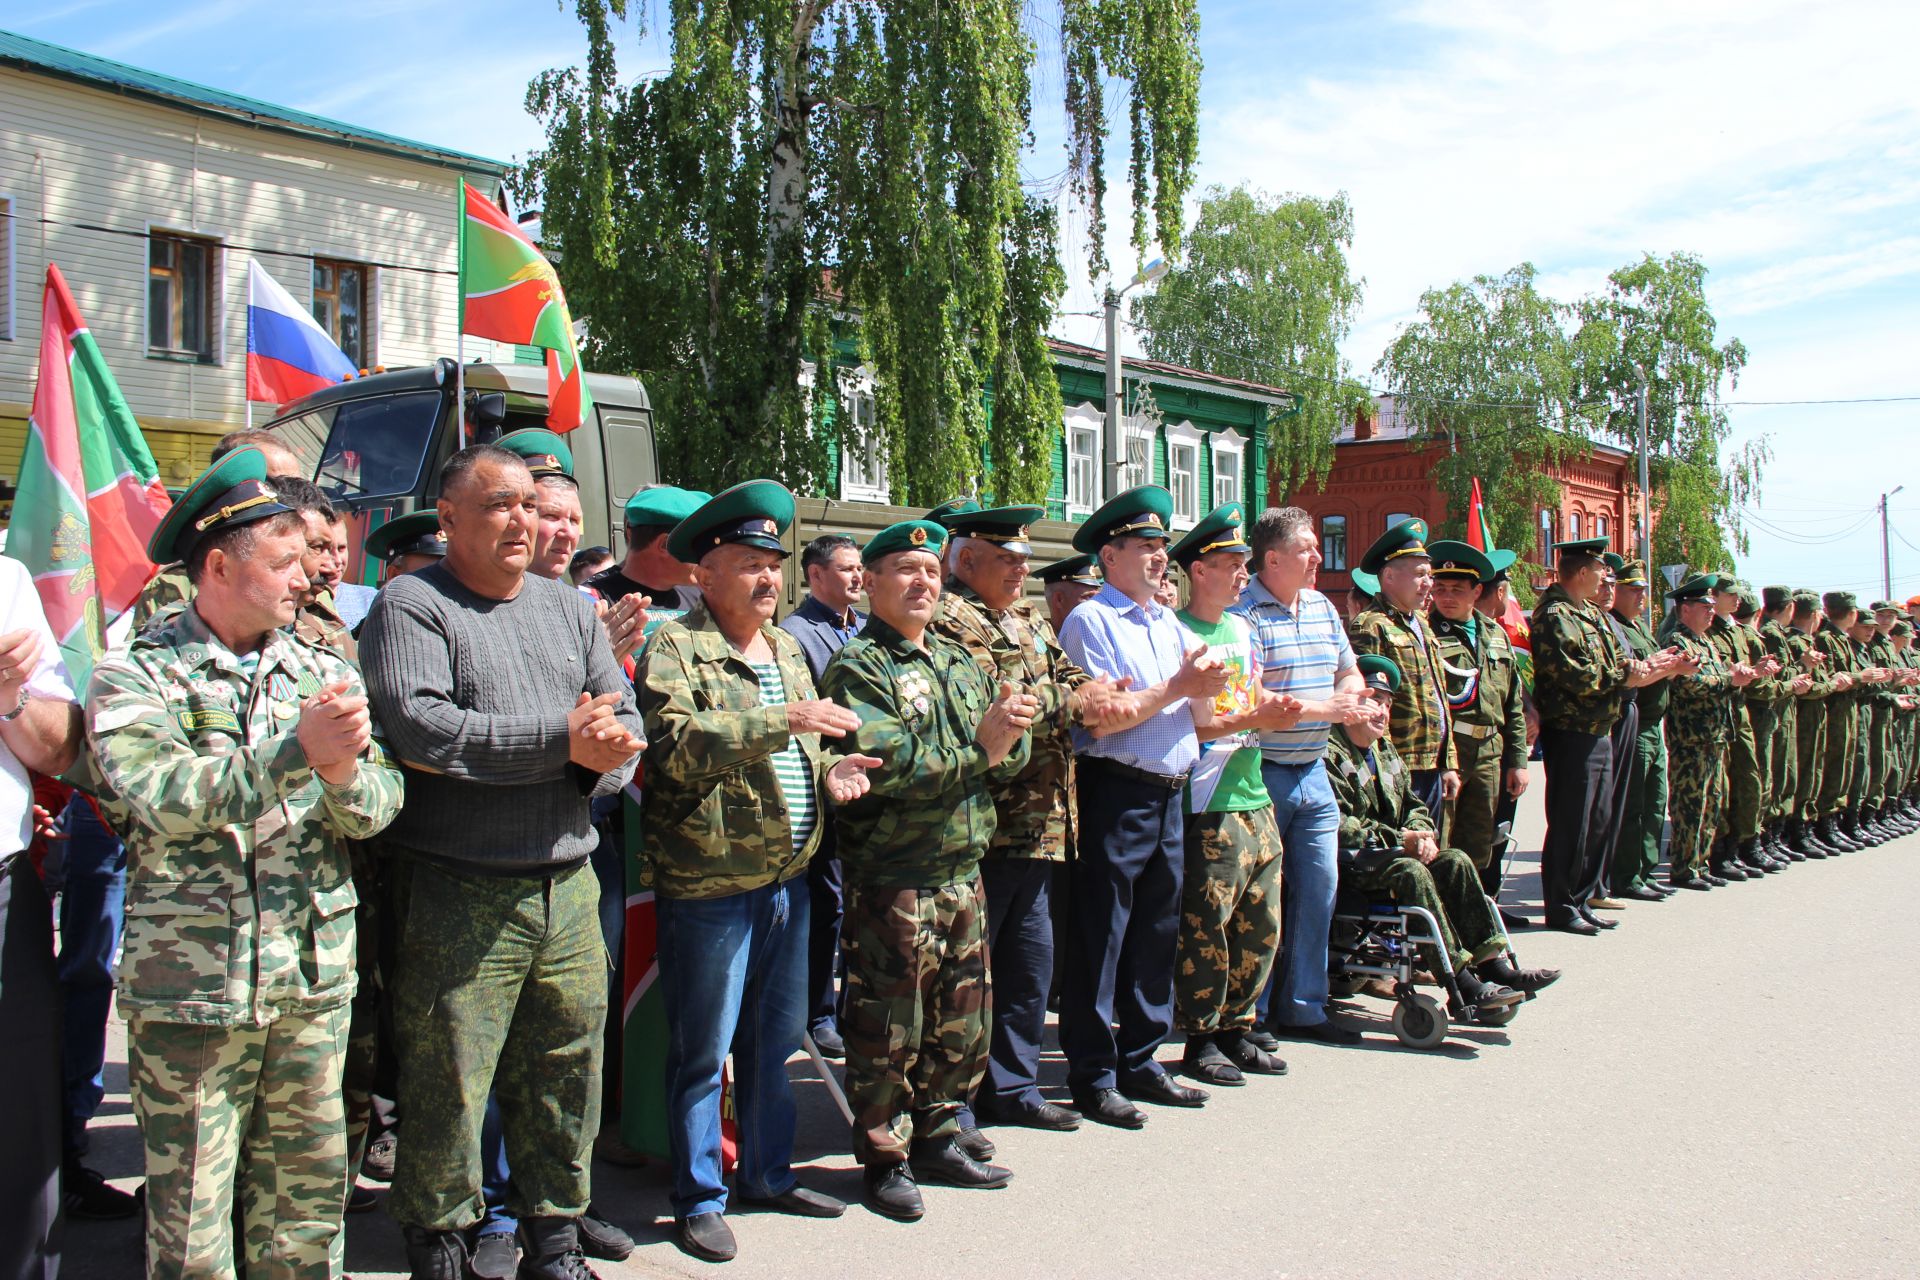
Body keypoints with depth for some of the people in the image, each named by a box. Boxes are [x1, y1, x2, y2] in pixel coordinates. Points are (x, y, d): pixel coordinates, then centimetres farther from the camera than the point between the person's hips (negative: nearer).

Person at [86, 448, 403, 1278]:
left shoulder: (324, 673, 10)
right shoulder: (134, 677, -2)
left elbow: (379, 805, 1)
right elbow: (168, 798, -18)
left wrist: (344, 774, -21)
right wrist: (300, 753, -26)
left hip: (314, 977, 4)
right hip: (190, 984, -3)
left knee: (308, 1188, 12)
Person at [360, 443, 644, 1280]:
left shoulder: (568, 608, 17)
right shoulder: (411, 605, -2)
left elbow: (625, 715, 13)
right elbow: (418, 725, -18)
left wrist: (605, 754, -12)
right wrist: (561, 739, -14)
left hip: (568, 887, 5)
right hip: (461, 891, -5)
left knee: (566, 1077, 11)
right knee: (448, 1084, 0)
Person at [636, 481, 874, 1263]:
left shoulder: (787, 648, 16)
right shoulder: (674, 647, -9)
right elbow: (675, 744, -24)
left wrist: (830, 771, 3)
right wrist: (783, 720, -28)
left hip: (786, 878, 7)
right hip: (709, 884, -7)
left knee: (776, 1040, 17)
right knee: (702, 1051, 3)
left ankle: (769, 1174, 32)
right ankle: (698, 1199, 15)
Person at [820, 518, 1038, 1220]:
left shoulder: (961, 662, 14)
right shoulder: (856, 669, -9)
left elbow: (1013, 756, 7)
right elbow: (886, 767, -23)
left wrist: (1010, 728, -16)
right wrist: (979, 749, -18)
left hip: (963, 872, 7)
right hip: (891, 880, -7)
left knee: (962, 1022, 16)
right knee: (889, 1030, 2)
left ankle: (936, 1137, 32)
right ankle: (885, 1157, 17)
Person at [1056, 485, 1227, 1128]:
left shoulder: (1170, 624, 16)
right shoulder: (1090, 621, -7)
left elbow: (1199, 718, 12)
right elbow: (1101, 719, -16)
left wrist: (1206, 689, -9)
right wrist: (1176, 688, -13)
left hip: (1169, 796, 8)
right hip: (1115, 793, -8)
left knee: (1157, 935, 13)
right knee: (1099, 941, -1)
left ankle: (1140, 1061, 25)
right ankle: (1092, 1077, 7)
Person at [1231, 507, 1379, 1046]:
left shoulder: (1323, 608, 12)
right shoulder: (1245, 616, -14)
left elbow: (1349, 674, 19)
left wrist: (1357, 699, -4)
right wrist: (1324, 708, -20)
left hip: (1313, 773, 8)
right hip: (1262, 774, -7)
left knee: (1319, 888, 10)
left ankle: (1302, 1006, 21)